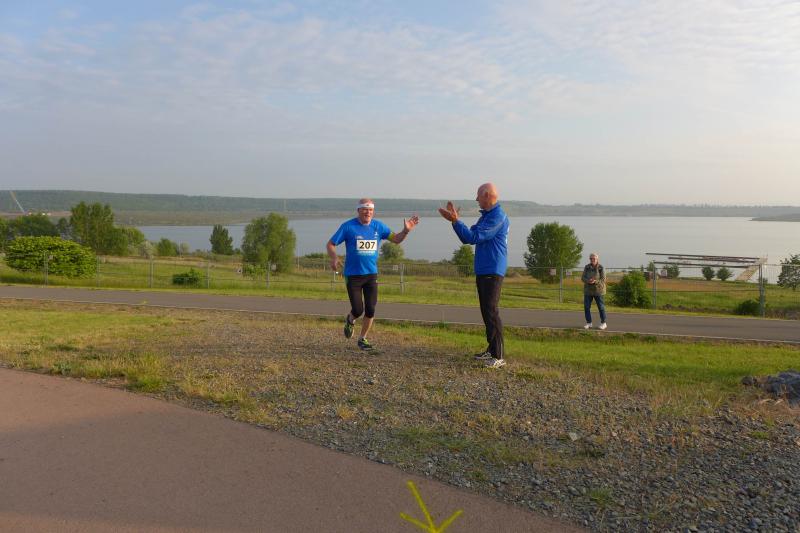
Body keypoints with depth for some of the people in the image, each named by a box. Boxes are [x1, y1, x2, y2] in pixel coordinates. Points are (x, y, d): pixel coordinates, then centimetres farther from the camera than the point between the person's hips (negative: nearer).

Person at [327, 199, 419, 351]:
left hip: (372, 274, 3)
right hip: (353, 275, -3)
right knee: (358, 310, -4)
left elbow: (396, 239, 9)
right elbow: (331, 244, -6)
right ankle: (350, 320, 34)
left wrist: (406, 230, -11)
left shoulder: (378, 226, 3)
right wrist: (334, 258, -26)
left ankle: (362, 339, 23)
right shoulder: (348, 226, -8)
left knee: (370, 310, 3)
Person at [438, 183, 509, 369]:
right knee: (486, 311, 13)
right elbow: (467, 238, 16)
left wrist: (455, 220, -15)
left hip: (492, 272, -10)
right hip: (482, 271, 10)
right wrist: (454, 219, 8)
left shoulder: (498, 216, -14)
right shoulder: (486, 215, 18)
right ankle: (491, 350, 22)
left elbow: (473, 237, -21)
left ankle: (499, 357, -10)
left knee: (491, 312, -12)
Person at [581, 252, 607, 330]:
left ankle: (603, 323, 15)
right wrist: (588, 281, -25)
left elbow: (603, 280, -12)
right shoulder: (587, 267, -1)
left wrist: (595, 281, -30)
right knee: (586, 307, -1)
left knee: (601, 307, 2)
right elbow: (583, 278, -4)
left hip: (598, 290, -3)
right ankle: (589, 323, 11)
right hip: (588, 290, 3)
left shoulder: (601, 268, -9)